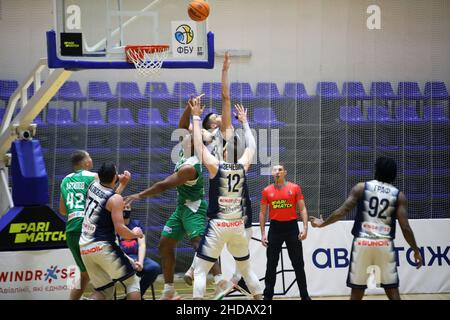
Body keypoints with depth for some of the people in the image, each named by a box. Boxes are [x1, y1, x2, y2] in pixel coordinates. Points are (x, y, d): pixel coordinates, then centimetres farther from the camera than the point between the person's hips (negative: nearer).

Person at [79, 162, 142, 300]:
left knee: (104, 291, 13)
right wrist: (135, 234, 2)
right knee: (132, 281, 8)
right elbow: (119, 229, -17)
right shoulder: (116, 199, -12)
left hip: (84, 248, 7)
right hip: (103, 247, -7)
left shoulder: (93, 186, 8)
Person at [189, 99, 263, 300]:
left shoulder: (215, 166, -9)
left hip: (217, 226, -4)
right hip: (238, 227, 4)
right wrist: (244, 122, 30)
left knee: (200, 271, -1)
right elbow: (251, 146, 20)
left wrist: (196, 117, 6)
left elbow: (199, 144, -1)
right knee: (246, 269, 20)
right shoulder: (243, 167, 1)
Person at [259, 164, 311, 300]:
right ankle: (268, 295, 12)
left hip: (291, 227, -1)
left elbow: (302, 209, 1)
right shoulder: (267, 191, 3)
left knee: (298, 264, 4)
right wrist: (263, 233, 2)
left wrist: (305, 227, -9)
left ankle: (304, 295, 13)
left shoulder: (295, 188, 0)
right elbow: (263, 213, 8)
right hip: (275, 228, 1)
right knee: (271, 264, 4)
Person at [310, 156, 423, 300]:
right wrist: (416, 251, 10)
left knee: (357, 292, 9)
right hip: (385, 245, 0)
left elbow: (342, 212, -1)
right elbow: (405, 228, -1)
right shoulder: (398, 195, 4)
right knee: (392, 291, 7)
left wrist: (323, 223, 15)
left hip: (362, 243, 0)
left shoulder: (361, 188, 4)